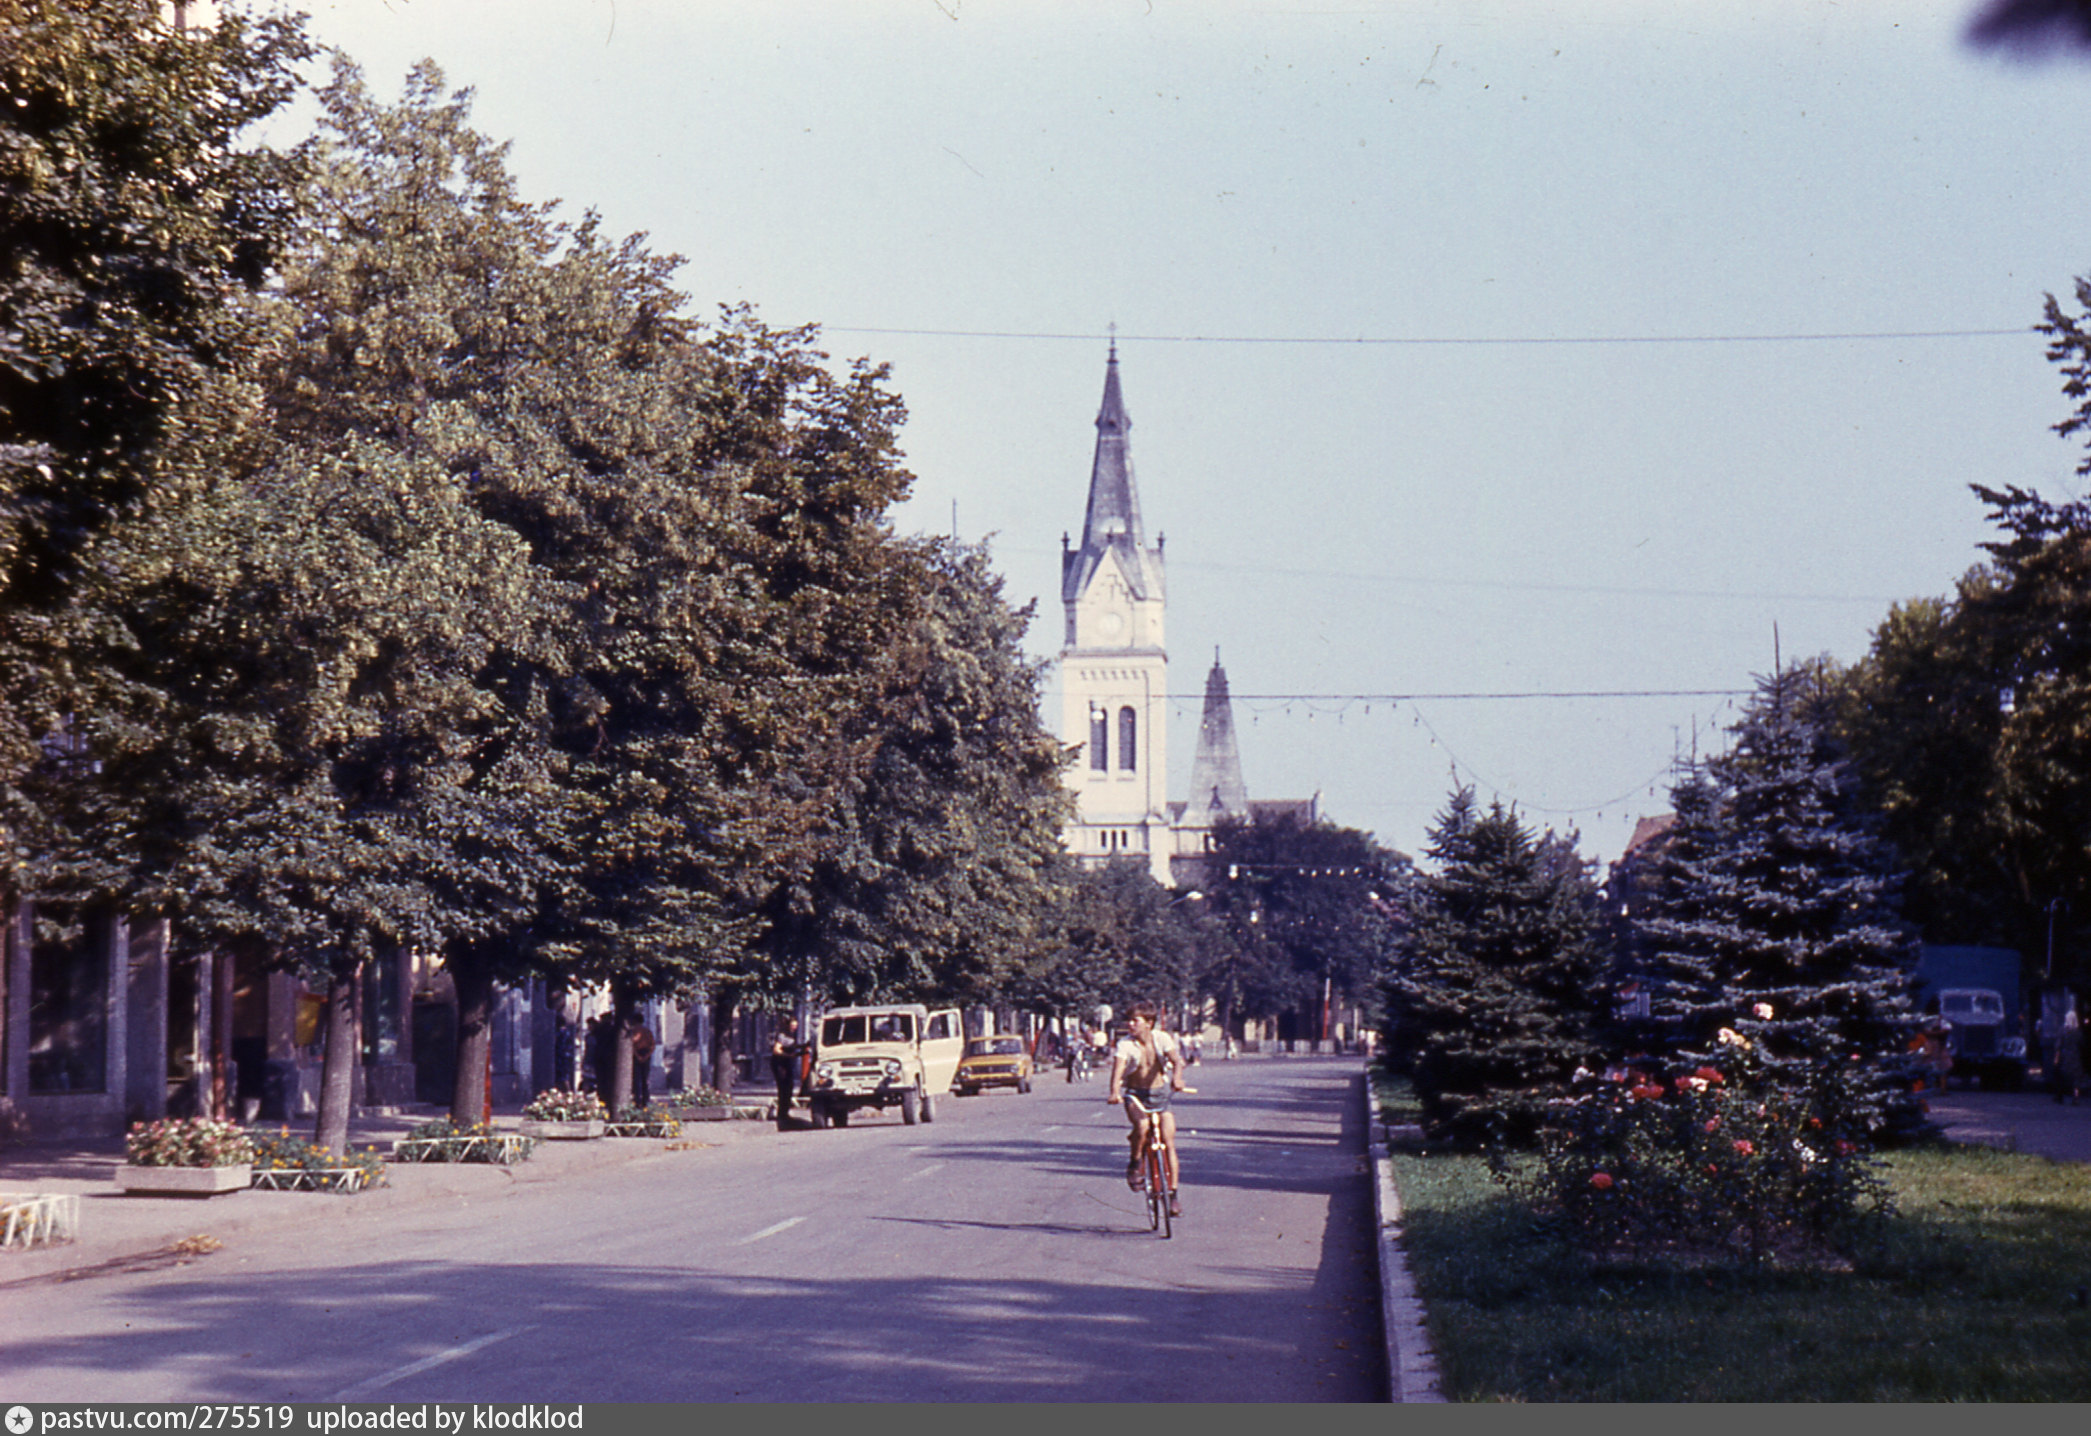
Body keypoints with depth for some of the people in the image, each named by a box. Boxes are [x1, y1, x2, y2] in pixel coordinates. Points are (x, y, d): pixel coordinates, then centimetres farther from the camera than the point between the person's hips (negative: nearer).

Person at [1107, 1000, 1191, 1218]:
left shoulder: (1162, 1039, -9)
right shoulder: (1125, 1044, -13)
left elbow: (1176, 1060, -22)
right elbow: (1118, 1069, -27)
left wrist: (1177, 1078, -44)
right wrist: (1114, 1092, -46)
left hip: (1160, 1093, 2)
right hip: (1135, 1095, -2)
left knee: (1168, 1143, -6)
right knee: (1141, 1126, -33)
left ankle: (1173, 1194, 3)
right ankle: (1134, 1164, -5)